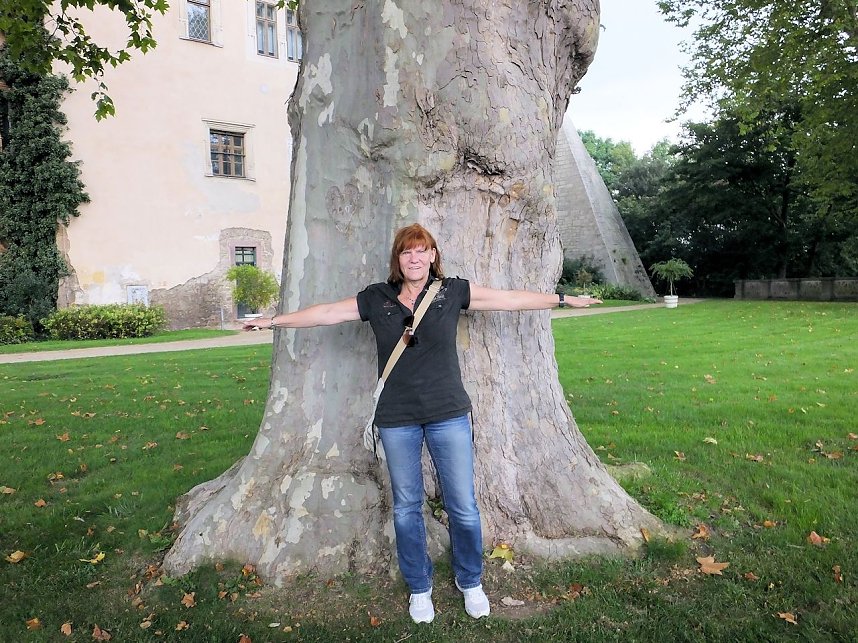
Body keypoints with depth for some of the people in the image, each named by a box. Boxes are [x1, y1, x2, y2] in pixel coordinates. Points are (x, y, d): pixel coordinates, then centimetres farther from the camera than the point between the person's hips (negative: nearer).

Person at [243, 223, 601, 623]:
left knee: (463, 507, 7)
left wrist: (564, 299, 2)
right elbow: (326, 313, 5)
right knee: (406, 508, 13)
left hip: (449, 415, 0)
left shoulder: (453, 291, -2)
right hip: (397, 421, 1)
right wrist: (274, 321, 8)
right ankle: (419, 589, 35)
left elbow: (511, 299, 0)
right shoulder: (376, 298, 0)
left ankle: (470, 583, 33)